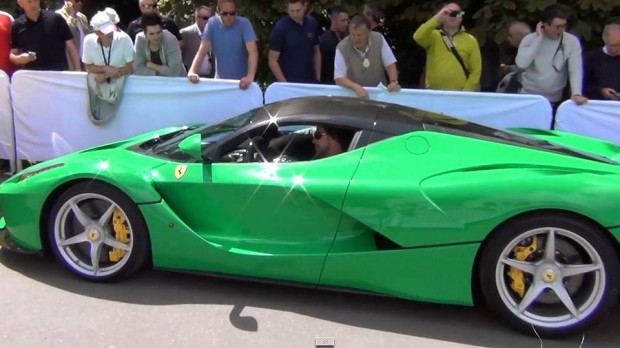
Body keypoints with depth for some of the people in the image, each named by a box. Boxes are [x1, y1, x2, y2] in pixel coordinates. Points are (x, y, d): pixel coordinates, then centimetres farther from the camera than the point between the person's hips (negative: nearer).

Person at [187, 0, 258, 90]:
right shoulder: (212, 24, -4)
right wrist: (192, 71, -25)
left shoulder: (244, 24, -11)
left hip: (241, 82, -2)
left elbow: (253, 52, -21)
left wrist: (250, 76, -38)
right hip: (220, 81, 2)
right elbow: (202, 51, -7)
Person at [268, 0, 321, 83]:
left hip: (310, 81, 4)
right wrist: (284, 83, -16)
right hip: (289, 83, -4)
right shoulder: (281, 27, -11)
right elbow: (272, 60, -10)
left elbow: (316, 52, 11)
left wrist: (318, 79, 6)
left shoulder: (312, 23, 1)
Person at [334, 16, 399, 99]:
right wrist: (356, 87, -33)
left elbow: (390, 64, -1)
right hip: (354, 94, -2)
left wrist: (393, 82, -19)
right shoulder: (342, 48, -14)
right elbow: (339, 78, -16)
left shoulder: (379, 39, -6)